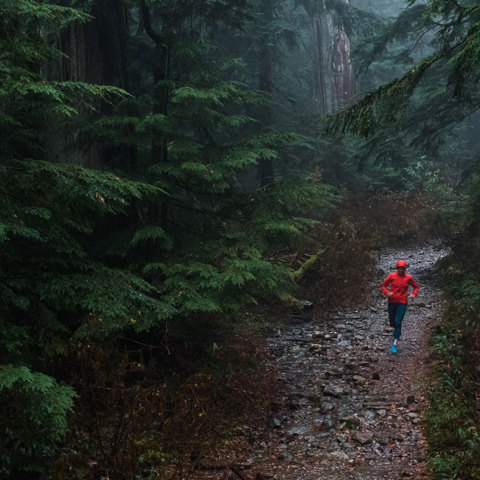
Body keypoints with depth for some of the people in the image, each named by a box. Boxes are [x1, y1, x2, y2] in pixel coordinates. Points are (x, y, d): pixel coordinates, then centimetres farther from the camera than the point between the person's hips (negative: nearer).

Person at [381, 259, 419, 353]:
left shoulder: (408, 278, -2)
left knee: (398, 322, -10)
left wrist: (414, 294, -4)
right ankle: (396, 329, 53)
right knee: (392, 320, 15)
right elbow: (384, 285, 4)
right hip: (392, 301, 2)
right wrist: (387, 293, -15)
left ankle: (394, 344, -10)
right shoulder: (392, 276, -4)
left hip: (402, 302, -1)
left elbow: (416, 286, 14)